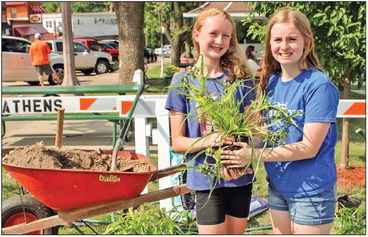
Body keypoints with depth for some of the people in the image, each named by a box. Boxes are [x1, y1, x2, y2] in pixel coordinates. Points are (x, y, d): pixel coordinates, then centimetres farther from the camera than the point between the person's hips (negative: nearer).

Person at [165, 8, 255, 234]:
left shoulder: (241, 78, 1)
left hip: (240, 176, 2)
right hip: (206, 180, -2)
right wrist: (209, 141, -23)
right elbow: (178, 142, -3)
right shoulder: (183, 82, -3)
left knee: (236, 232, 14)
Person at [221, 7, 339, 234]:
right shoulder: (271, 83, 3)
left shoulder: (319, 85, -17)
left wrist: (253, 154, -21)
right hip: (278, 186, 6)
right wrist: (241, 156, -8)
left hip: (311, 190, -6)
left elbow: (309, 147, -20)